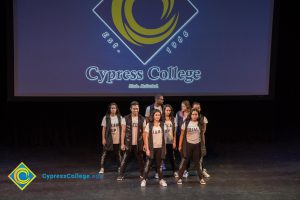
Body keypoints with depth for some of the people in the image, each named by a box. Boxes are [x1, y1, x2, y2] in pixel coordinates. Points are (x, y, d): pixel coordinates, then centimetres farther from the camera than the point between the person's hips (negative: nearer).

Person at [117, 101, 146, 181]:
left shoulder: (142, 119, 0)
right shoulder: (126, 118, -3)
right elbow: (123, 131, 0)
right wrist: (122, 143, -4)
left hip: (138, 144, 1)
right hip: (128, 143, -1)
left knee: (140, 160, 10)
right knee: (124, 160, 3)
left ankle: (142, 174, 24)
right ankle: (121, 175, 11)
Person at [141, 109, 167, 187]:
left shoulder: (162, 125, 4)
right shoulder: (149, 125, -4)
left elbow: (164, 137, 9)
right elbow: (146, 137, -5)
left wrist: (165, 148, 6)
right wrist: (147, 149, -10)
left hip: (160, 148, 2)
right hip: (152, 148, -2)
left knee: (159, 164, 9)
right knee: (148, 164, -1)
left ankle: (161, 180, 16)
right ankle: (144, 179, 6)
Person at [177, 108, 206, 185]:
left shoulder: (200, 124, 0)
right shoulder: (186, 123, -3)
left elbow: (202, 135, 8)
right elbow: (182, 135, 1)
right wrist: (180, 145, -1)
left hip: (197, 145, 1)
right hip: (188, 144, -1)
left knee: (197, 162, 8)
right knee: (184, 161, 1)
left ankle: (201, 178, 17)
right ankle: (179, 178, 8)